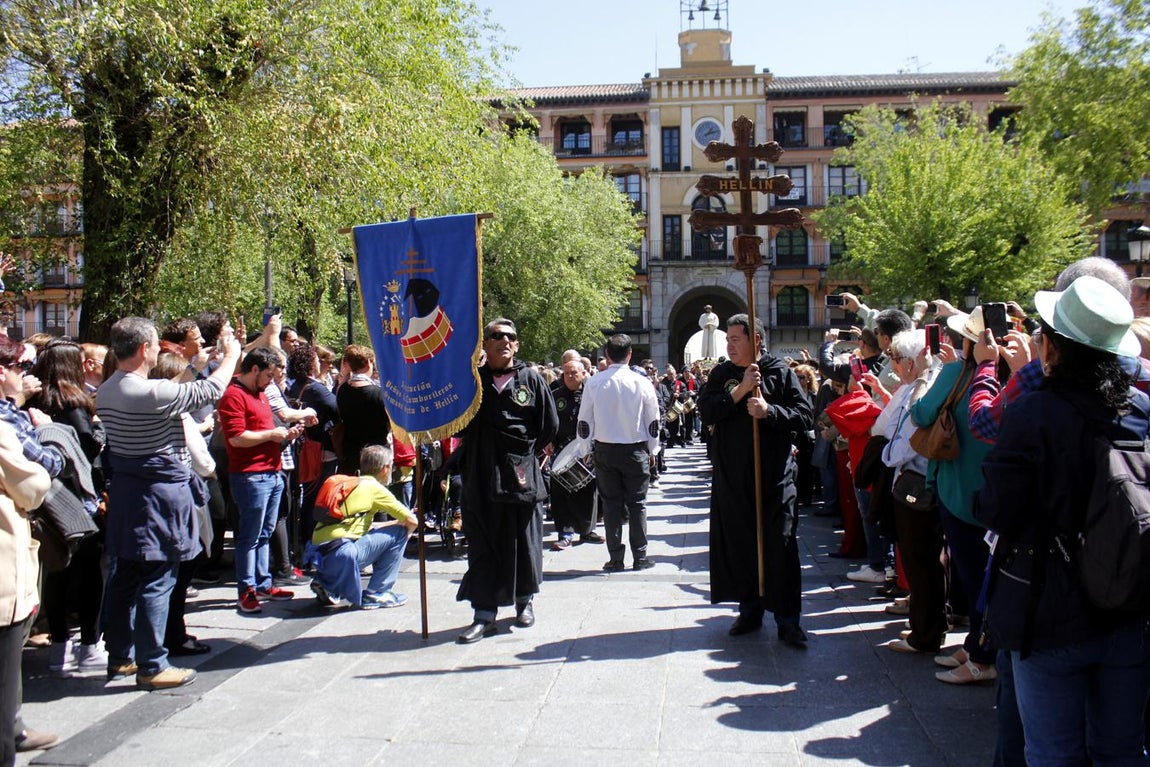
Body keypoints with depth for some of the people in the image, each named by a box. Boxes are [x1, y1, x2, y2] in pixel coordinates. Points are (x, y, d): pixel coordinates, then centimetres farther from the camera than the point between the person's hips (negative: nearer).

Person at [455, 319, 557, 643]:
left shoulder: (531, 379, 2)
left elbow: (550, 425, 5)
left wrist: (526, 451, 5)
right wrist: (477, 445, -4)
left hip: (521, 471, -1)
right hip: (481, 474, 1)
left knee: (523, 537, 9)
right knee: (483, 541, 2)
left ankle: (524, 601, 28)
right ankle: (484, 613, 8)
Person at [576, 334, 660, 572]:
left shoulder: (593, 383, -5)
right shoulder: (642, 383, -7)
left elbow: (584, 422, 0)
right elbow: (653, 421, 1)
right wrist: (652, 450, 14)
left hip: (604, 450, 1)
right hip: (635, 450, -1)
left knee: (611, 503, 8)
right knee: (637, 503, 8)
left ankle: (615, 559, 11)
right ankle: (639, 557, 12)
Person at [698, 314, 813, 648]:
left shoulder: (780, 372, -1)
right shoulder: (721, 373, 7)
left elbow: (805, 416, -6)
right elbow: (706, 411, -7)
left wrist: (769, 411, -19)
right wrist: (739, 390, -15)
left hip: (775, 475, -3)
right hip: (732, 476, 3)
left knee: (780, 547, -1)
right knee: (739, 545, 9)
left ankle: (787, 619, 8)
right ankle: (750, 610, 24)